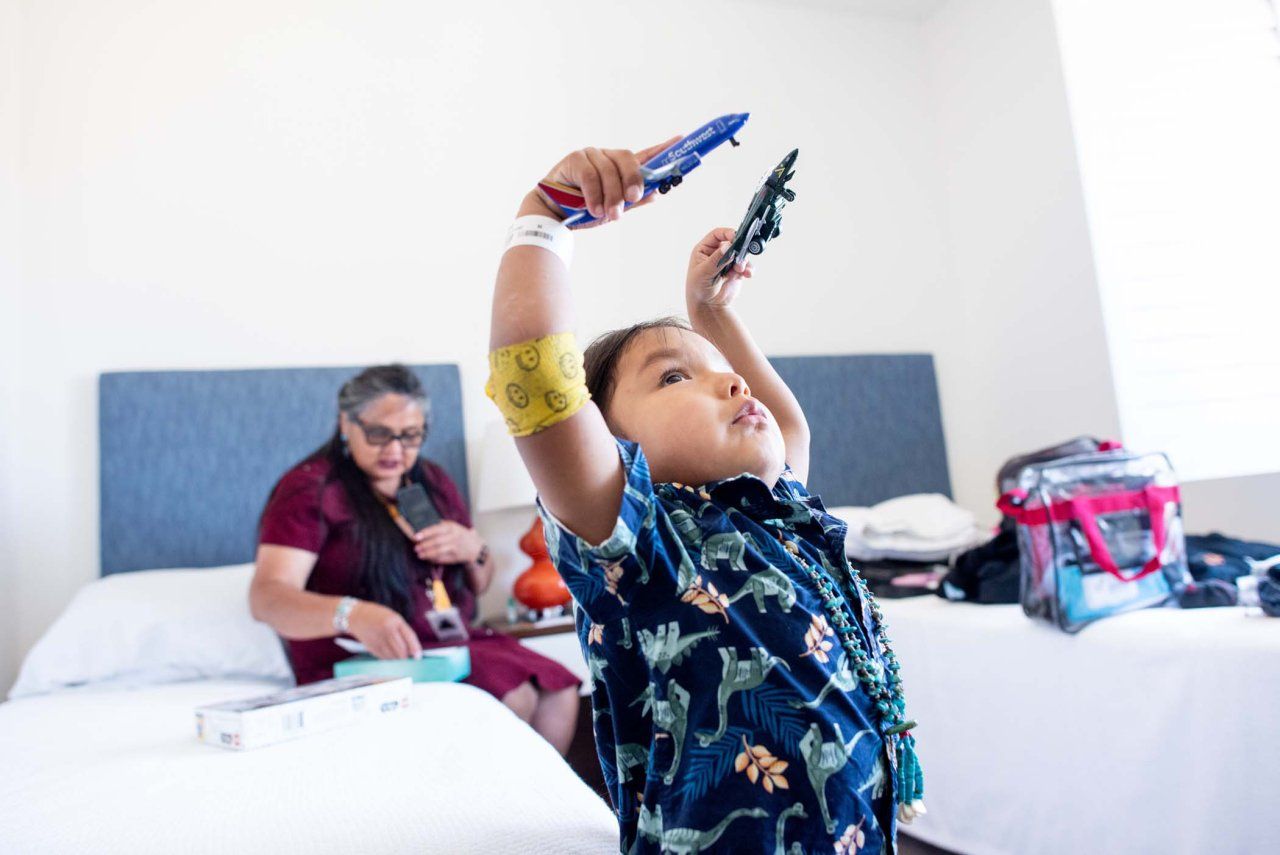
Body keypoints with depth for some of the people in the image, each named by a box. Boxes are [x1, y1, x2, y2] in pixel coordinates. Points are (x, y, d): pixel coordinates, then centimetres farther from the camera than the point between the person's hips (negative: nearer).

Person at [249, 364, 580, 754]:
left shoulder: (432, 481, 14)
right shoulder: (310, 489, -6)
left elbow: (479, 585, 22)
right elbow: (267, 596, -21)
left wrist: (474, 550, -3)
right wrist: (352, 615, -40)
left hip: (455, 643, 6)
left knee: (559, 693, -16)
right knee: (514, 697, -24)